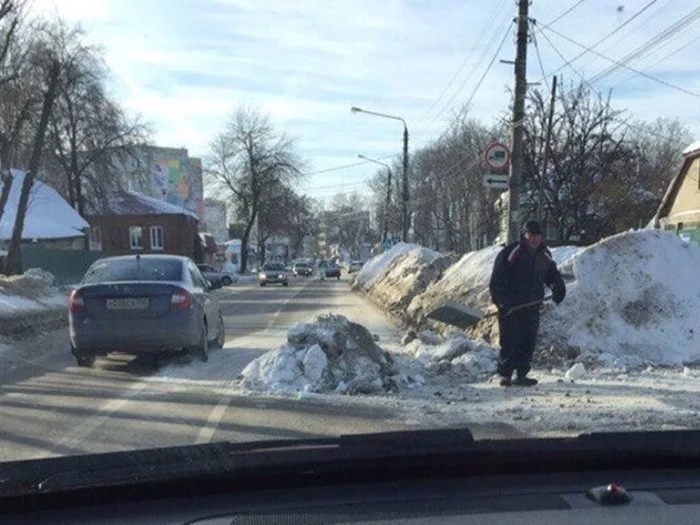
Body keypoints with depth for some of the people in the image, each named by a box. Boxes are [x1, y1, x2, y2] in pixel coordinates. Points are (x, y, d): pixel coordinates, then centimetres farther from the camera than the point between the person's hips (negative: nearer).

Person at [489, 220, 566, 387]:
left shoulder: (545, 255, 10)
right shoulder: (510, 253, -10)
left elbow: (552, 274, 25)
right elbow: (497, 280, -13)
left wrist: (558, 288, 5)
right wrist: (501, 300, -22)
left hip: (532, 307, 6)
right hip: (510, 307, -6)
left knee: (528, 341, 7)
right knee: (509, 341, -5)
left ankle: (522, 375, 16)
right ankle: (505, 375, 5)